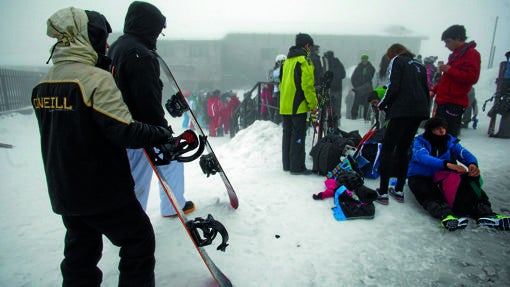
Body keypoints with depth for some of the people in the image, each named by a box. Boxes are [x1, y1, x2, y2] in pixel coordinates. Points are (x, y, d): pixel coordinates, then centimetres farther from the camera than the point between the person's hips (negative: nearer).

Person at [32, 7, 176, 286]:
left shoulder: (44, 83, 6)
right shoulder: (96, 78, -19)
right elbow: (123, 131, -25)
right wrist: (161, 134, -11)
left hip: (63, 190, 8)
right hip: (104, 190, -8)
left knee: (81, 253, 22)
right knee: (139, 241, 11)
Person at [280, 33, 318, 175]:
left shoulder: (287, 60, 17)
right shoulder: (304, 60, -9)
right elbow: (307, 85, -16)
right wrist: (313, 104, -11)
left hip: (285, 106, 8)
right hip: (298, 106, -8)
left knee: (287, 134, 13)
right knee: (298, 135, -4)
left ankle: (287, 164, 20)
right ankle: (297, 167, -1)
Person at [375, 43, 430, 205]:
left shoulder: (397, 60, 4)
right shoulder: (419, 65, 24)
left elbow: (393, 87, -9)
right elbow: (426, 90, 21)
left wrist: (381, 105, 3)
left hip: (402, 111, -7)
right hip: (420, 111, 7)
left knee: (387, 149, -3)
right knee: (403, 150, 14)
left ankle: (383, 193, -5)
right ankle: (399, 191, 17)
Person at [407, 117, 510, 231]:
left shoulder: (450, 141, 10)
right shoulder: (420, 142, -4)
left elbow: (464, 153, -7)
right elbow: (423, 157, -24)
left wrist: (473, 164, -32)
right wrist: (447, 164, -40)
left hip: (442, 178, 5)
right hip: (420, 177, -4)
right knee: (429, 196, -37)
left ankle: (484, 211, -39)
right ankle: (445, 215, -60)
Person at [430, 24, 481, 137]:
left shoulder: (471, 54, -6)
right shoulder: (455, 55, 22)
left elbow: (472, 77, -18)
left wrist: (450, 70, -15)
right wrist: (434, 90, 17)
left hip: (454, 104, -9)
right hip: (444, 102, 9)